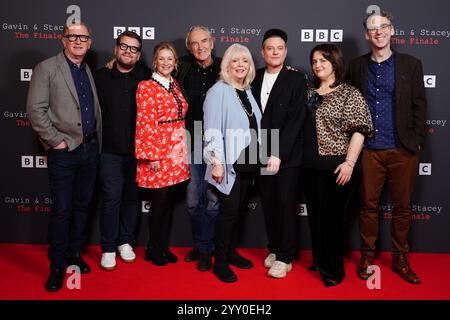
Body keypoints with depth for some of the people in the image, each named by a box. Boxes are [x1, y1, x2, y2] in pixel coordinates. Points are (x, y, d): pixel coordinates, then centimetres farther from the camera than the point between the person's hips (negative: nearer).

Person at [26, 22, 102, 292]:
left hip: (91, 148, 6)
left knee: (83, 205, 13)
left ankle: (74, 254, 29)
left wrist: (97, 142, 9)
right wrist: (56, 141, -13)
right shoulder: (46, 69, -5)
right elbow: (35, 110, -11)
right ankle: (57, 265, 14)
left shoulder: (89, 71, 13)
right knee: (62, 210, -1)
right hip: (64, 151, -5)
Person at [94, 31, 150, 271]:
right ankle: (108, 248, 15)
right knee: (111, 199, 2)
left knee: (132, 197, 10)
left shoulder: (146, 77, 2)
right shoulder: (100, 77, 1)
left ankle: (125, 241, 27)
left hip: (138, 151, 1)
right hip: (110, 151, -1)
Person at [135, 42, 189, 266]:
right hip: (159, 152, -6)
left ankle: (164, 246, 24)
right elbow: (145, 124, -12)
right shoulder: (146, 87, -7)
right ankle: (153, 249, 18)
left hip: (177, 151, 7)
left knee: (171, 200, 11)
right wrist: (152, 155, -15)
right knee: (160, 200, 1)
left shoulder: (175, 85, 13)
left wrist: (184, 150, 15)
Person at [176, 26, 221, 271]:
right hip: (193, 144, 2)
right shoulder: (183, 69, 5)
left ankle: (205, 248, 20)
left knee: (213, 200, 3)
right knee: (193, 201, 9)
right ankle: (201, 246, 28)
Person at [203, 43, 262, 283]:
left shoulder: (248, 92, 13)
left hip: (247, 162, 7)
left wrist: (258, 157, 11)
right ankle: (220, 262, 8)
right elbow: (212, 130, -14)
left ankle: (230, 251, 27)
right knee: (229, 210, -4)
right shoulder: (219, 91, -8)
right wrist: (216, 162, -19)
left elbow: (255, 127, 15)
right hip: (228, 163, -6)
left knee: (236, 209, 13)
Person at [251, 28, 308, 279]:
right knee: (269, 204, 9)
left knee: (286, 204, -1)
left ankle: (285, 257, 11)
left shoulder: (297, 79, -4)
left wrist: (278, 154, -16)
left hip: (287, 155, -4)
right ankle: (274, 249, 25)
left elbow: (295, 120, -11)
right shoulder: (255, 79, 9)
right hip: (263, 154, 4)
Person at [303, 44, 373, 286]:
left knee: (331, 218, 3)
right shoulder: (309, 93, 11)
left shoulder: (349, 93, -5)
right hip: (310, 166, 6)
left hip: (335, 167, -5)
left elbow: (358, 130, -11)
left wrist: (349, 162, -19)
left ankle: (334, 270, 19)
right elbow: (302, 126, 19)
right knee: (315, 217, 14)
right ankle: (319, 261, 31)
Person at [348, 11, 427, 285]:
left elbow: (420, 106, 2)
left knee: (402, 207, 8)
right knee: (369, 206, 8)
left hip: (403, 150, 0)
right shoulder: (357, 66, 7)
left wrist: (417, 142, -3)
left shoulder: (411, 65, 3)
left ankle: (400, 259, 22)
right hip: (369, 149, 1)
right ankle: (367, 256, 21)